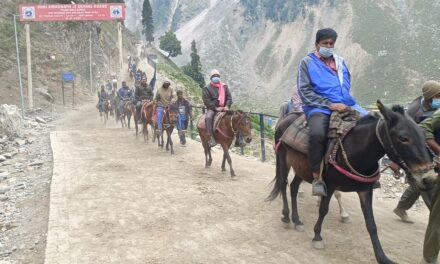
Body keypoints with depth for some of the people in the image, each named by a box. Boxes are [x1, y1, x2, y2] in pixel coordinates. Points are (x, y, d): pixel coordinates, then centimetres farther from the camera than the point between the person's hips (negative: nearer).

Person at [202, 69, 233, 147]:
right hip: (212, 108, -3)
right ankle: (211, 138, -36)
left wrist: (227, 106, -11)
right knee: (208, 118, -35)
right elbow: (206, 101, -8)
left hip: (223, 108, 4)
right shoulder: (207, 88, 0)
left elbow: (229, 97, 9)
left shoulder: (224, 86, 12)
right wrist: (215, 108, -18)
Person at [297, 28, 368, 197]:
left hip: (345, 105, 6)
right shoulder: (307, 62, 3)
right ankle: (317, 178, -22)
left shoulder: (340, 61, 19)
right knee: (317, 134, -36)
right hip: (319, 107, -6)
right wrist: (330, 105, -14)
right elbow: (305, 91, -6)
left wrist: (344, 102, 7)